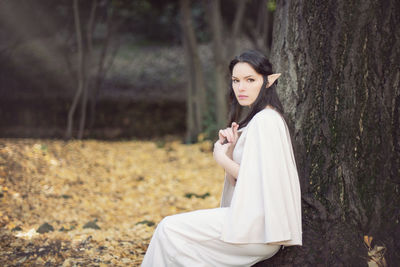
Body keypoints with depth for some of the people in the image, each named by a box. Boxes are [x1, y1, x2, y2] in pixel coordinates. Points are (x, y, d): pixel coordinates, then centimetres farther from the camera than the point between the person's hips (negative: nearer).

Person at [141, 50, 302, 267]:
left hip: (256, 228, -10)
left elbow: (257, 181, -20)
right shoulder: (257, 118, 16)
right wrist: (230, 148, -3)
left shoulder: (265, 121, -15)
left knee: (170, 229, -12)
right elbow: (236, 180, 15)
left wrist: (222, 158, -7)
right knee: (170, 227, 10)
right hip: (253, 221, 10)